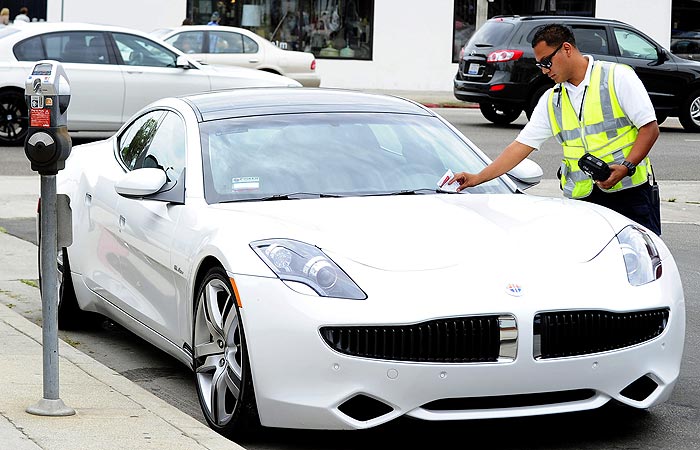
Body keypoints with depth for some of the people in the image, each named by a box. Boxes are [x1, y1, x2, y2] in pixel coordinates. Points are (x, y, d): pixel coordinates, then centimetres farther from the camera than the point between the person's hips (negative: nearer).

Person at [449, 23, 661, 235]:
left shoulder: (617, 77, -1)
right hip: (583, 198, 4)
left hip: (631, 192, -4)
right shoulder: (551, 100, 14)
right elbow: (521, 146, 13)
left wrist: (626, 166, -19)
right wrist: (477, 178, 6)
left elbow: (650, 128, -5)